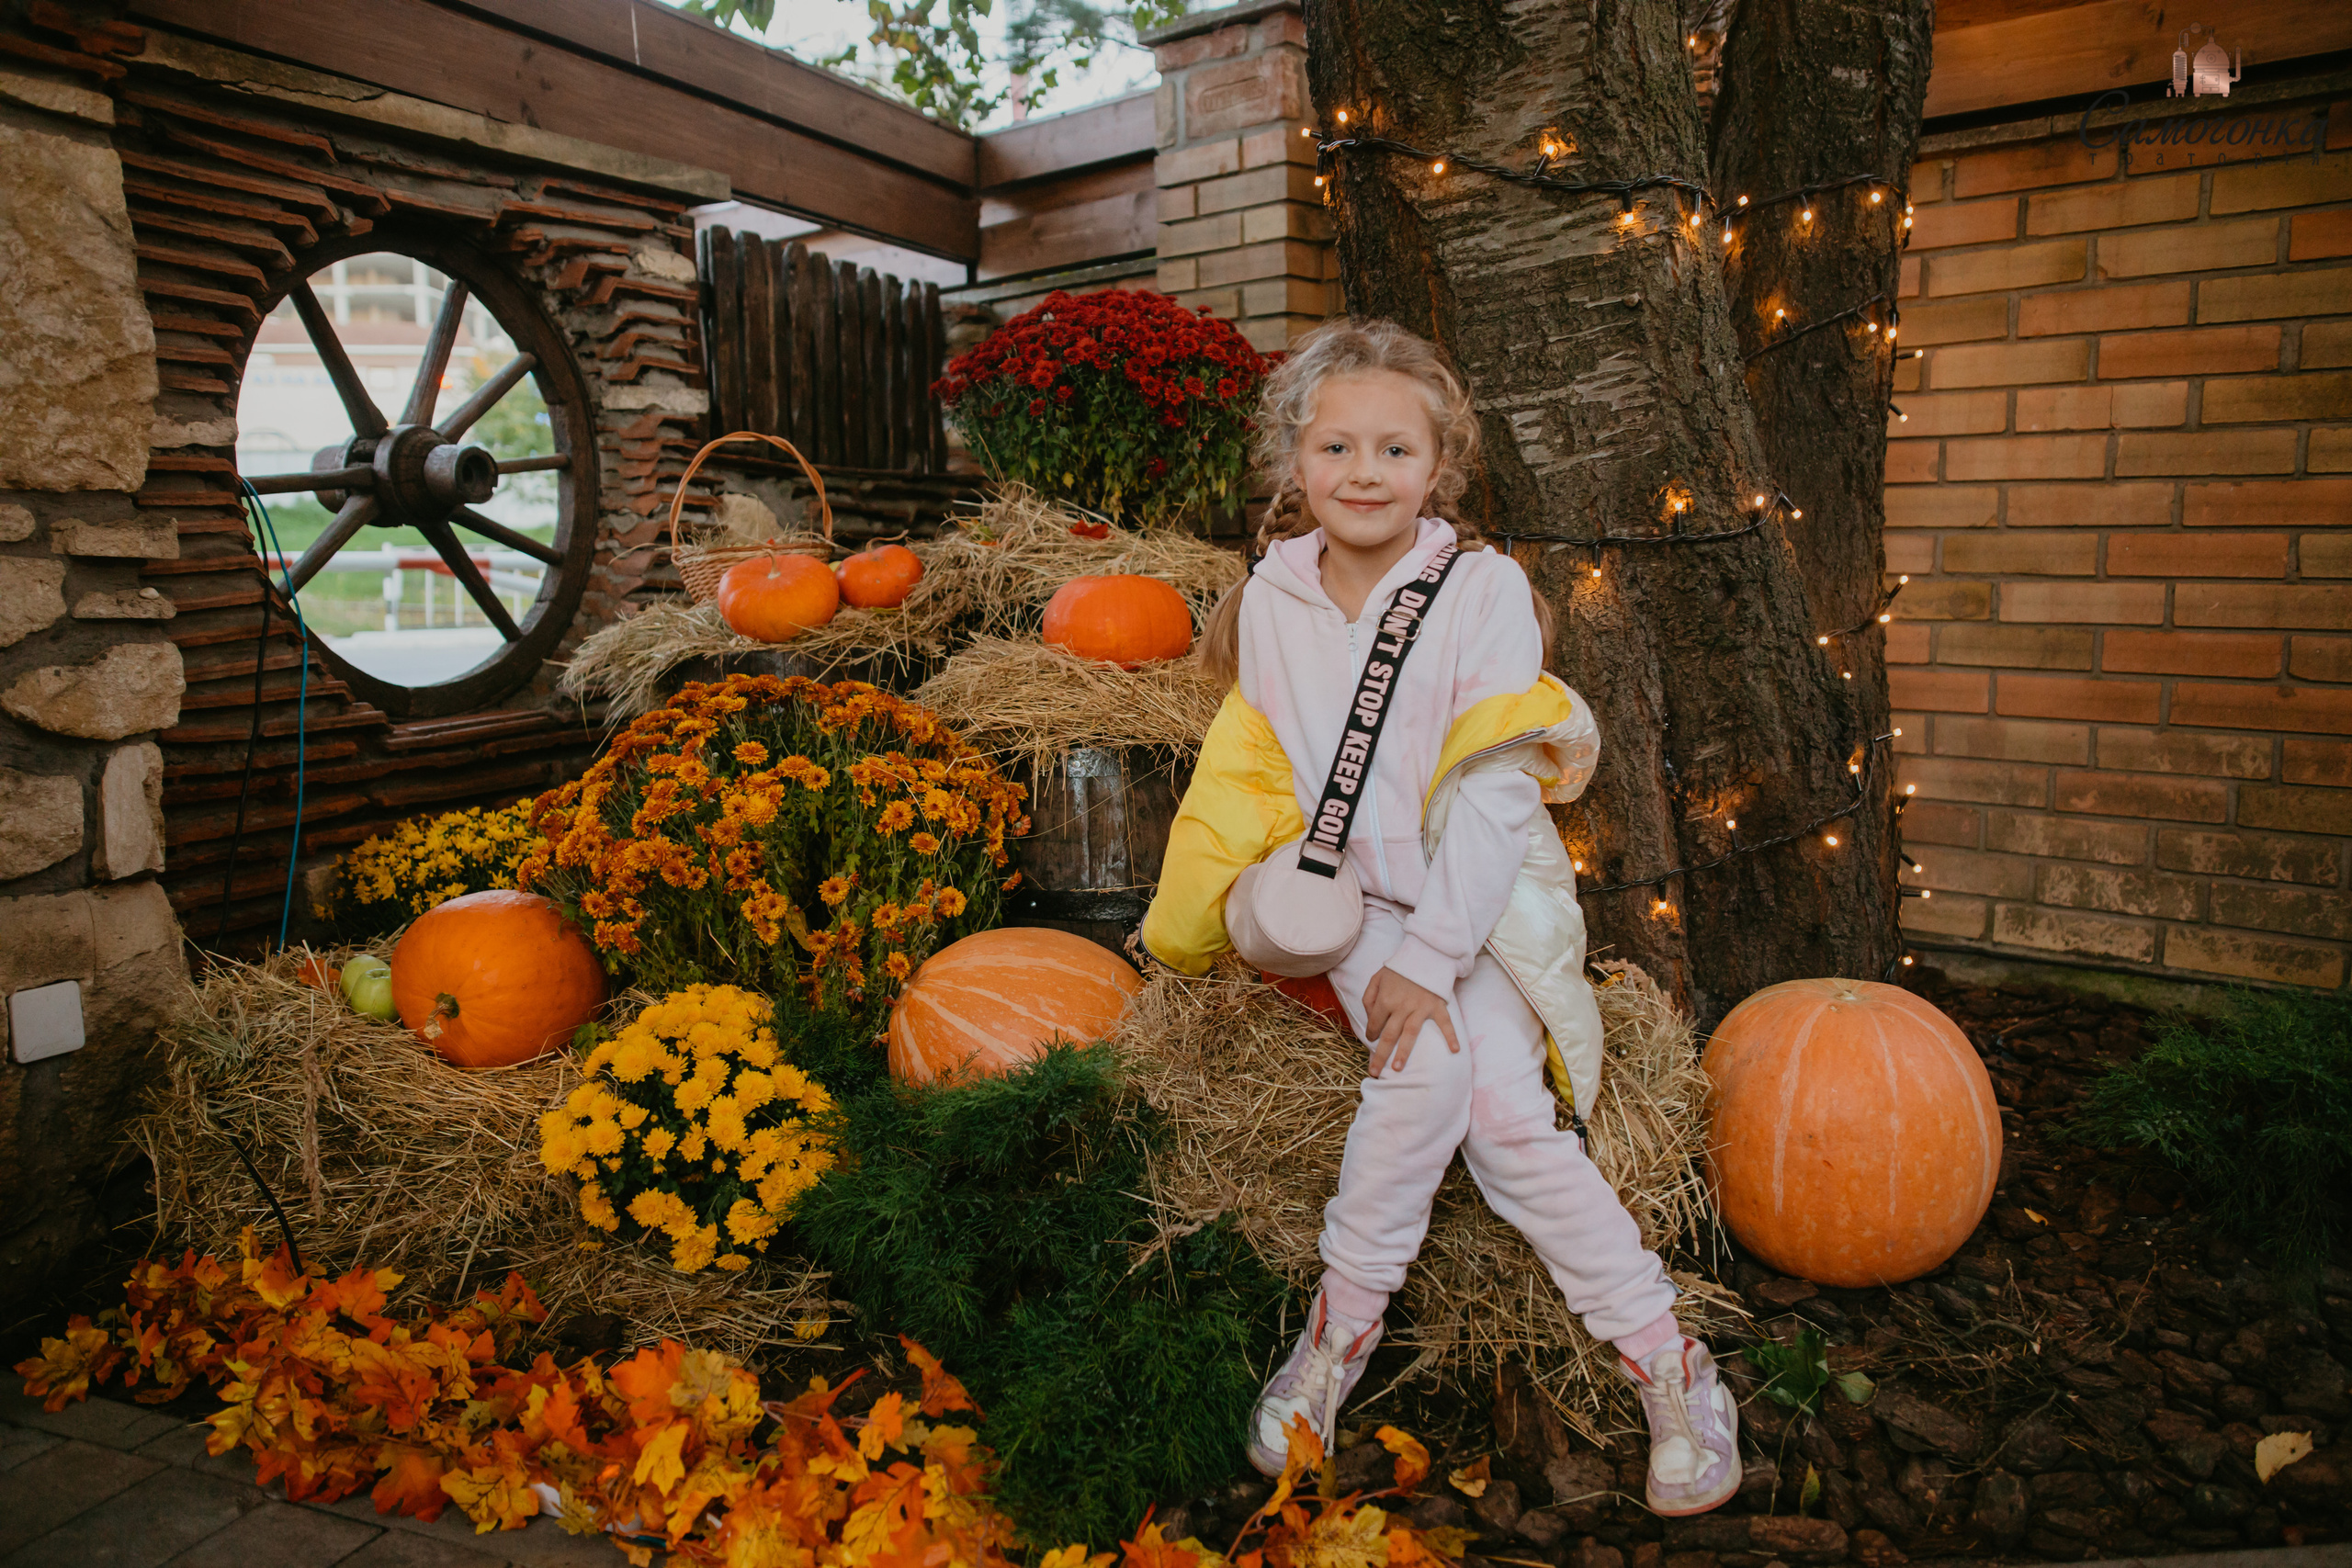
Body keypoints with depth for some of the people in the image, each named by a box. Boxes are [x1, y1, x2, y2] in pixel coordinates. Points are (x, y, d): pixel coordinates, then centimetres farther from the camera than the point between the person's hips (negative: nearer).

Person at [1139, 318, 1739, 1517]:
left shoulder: (1483, 587, -12)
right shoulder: (1273, 600, -1)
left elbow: (1494, 792, -17)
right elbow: (1256, 780, 6)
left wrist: (1431, 958, -21)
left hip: (1488, 895, -1)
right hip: (1355, 894, 2)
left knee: (1503, 1113, -17)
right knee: (1428, 1068, -25)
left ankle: (1668, 1362, 1)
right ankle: (1344, 1322, -6)